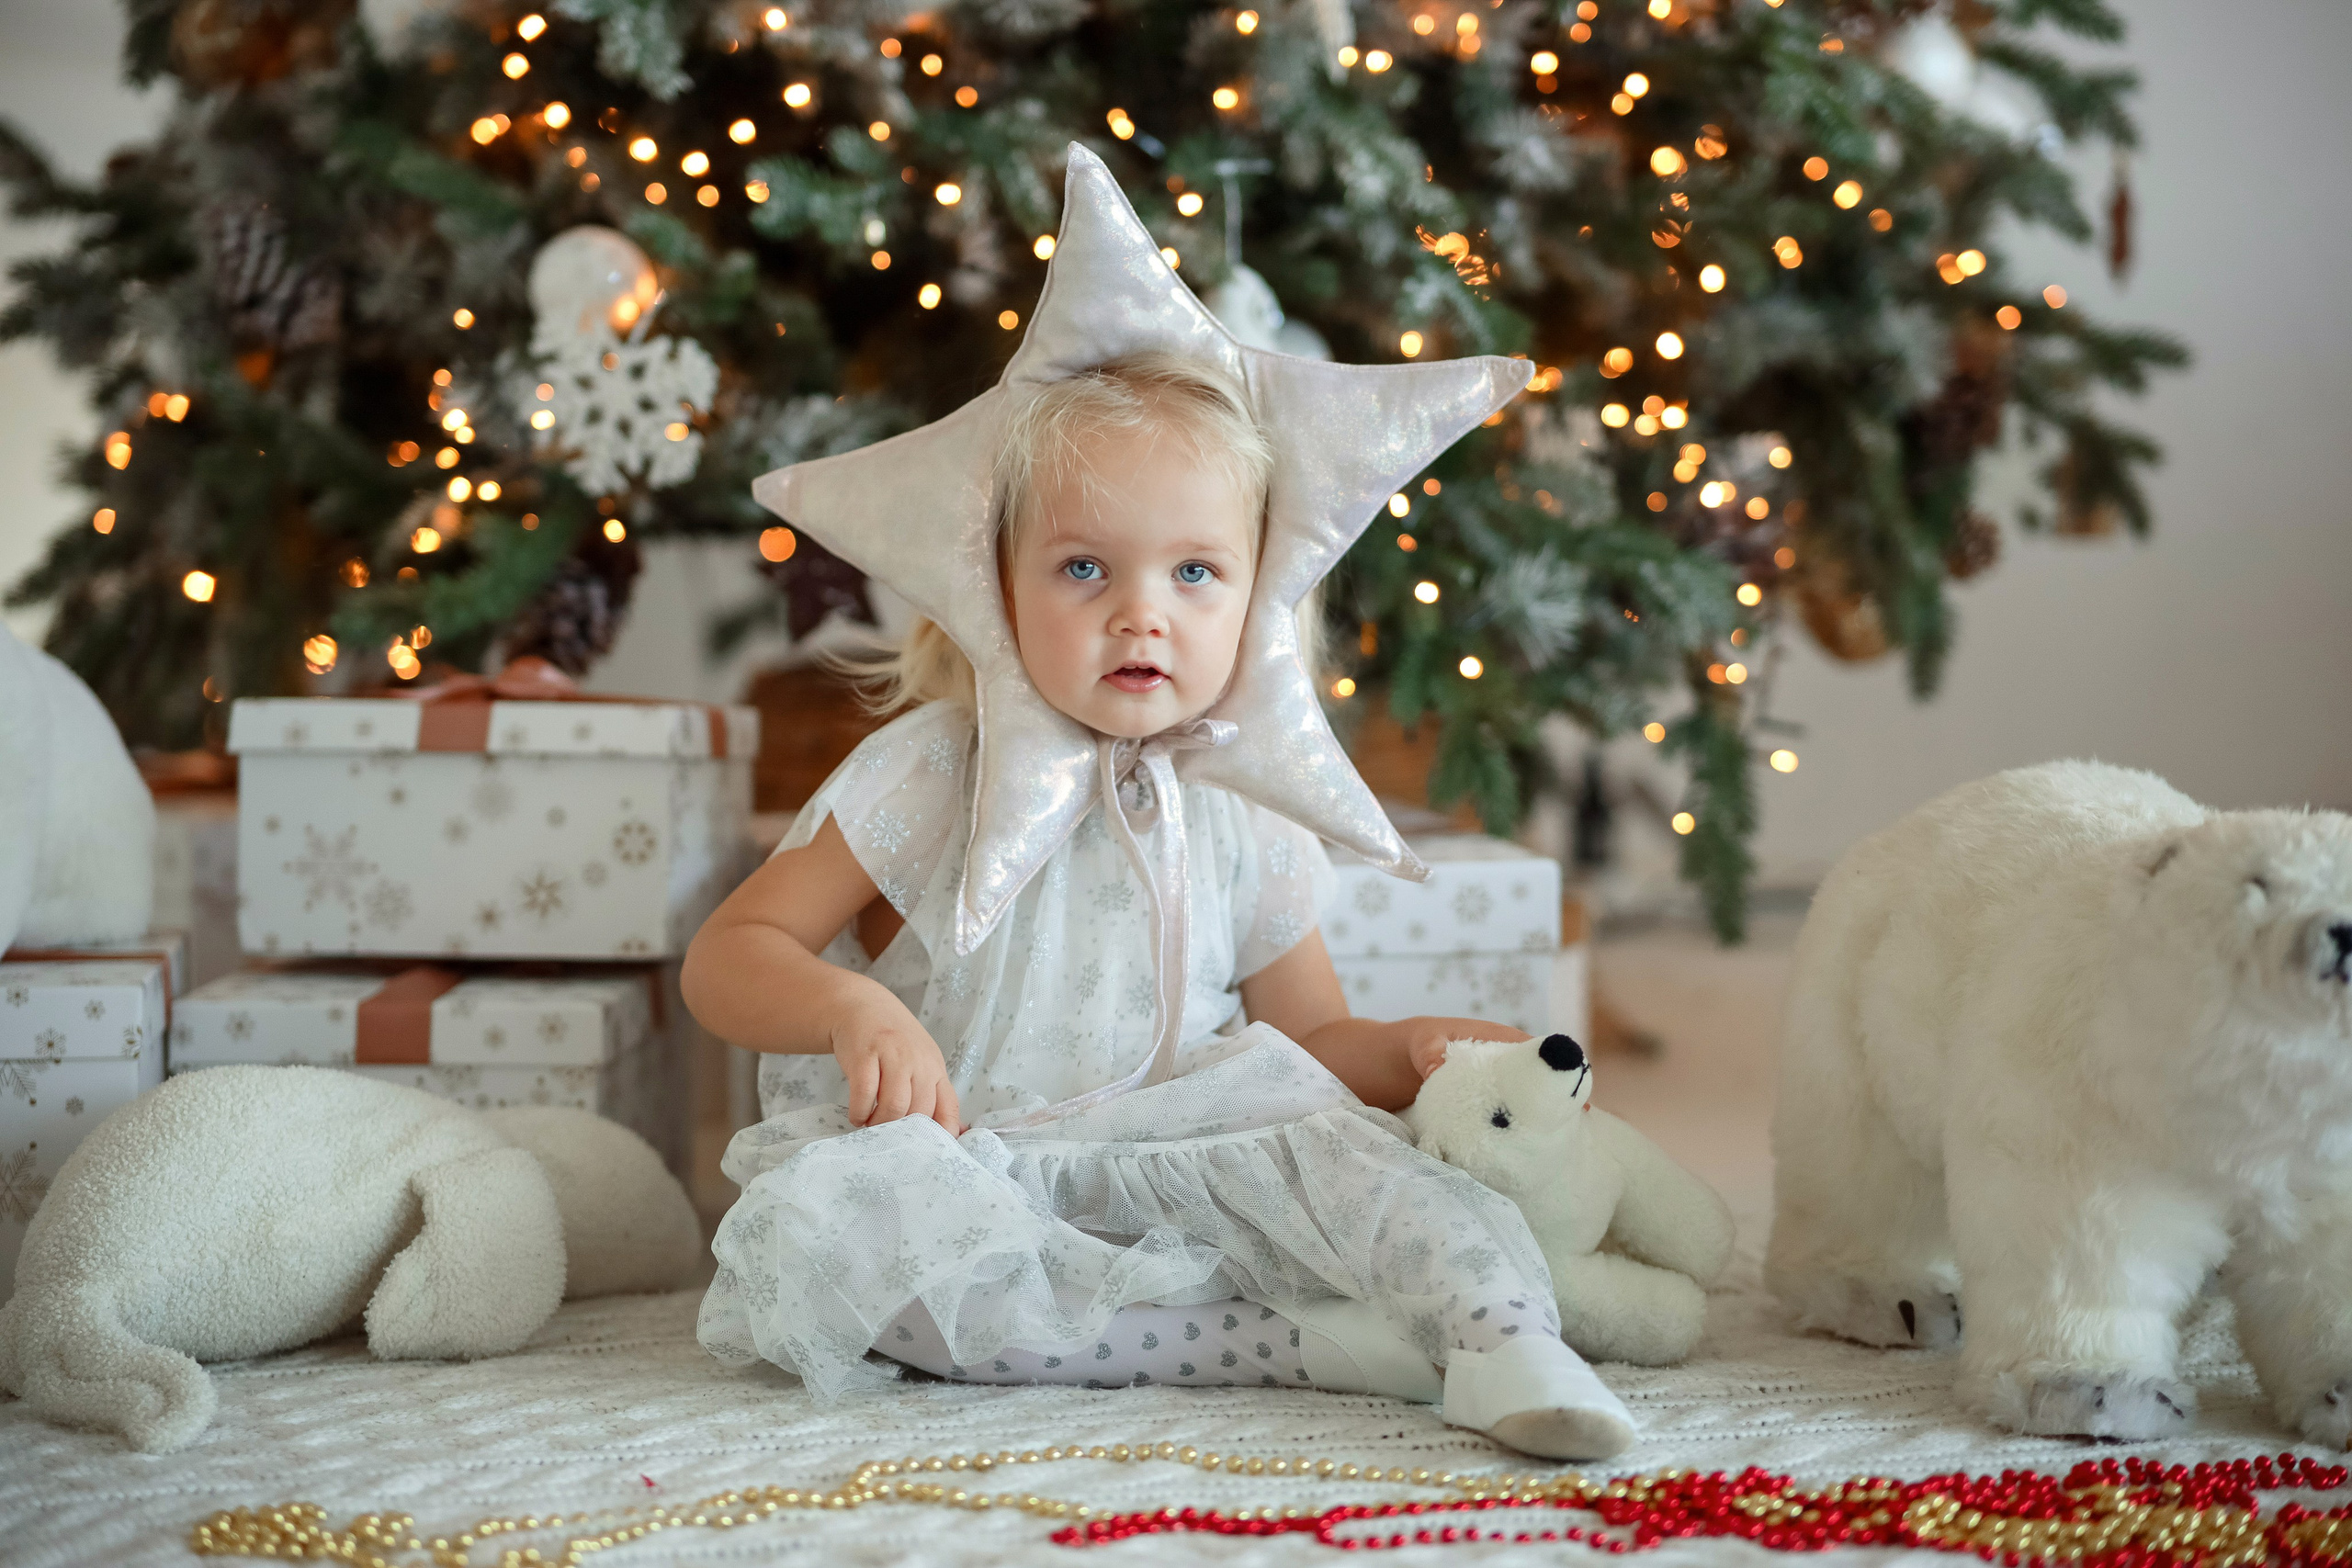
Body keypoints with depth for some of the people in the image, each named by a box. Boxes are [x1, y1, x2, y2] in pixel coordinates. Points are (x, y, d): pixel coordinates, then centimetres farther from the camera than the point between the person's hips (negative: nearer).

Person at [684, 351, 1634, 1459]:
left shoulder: (1245, 818, 4)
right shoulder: (935, 775, -7)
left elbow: (1313, 1037, 16)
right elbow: (725, 959, -7)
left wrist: (1415, 1049, -7)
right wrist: (857, 1010, -28)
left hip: (1157, 1175, 3)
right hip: (954, 1170, -2)